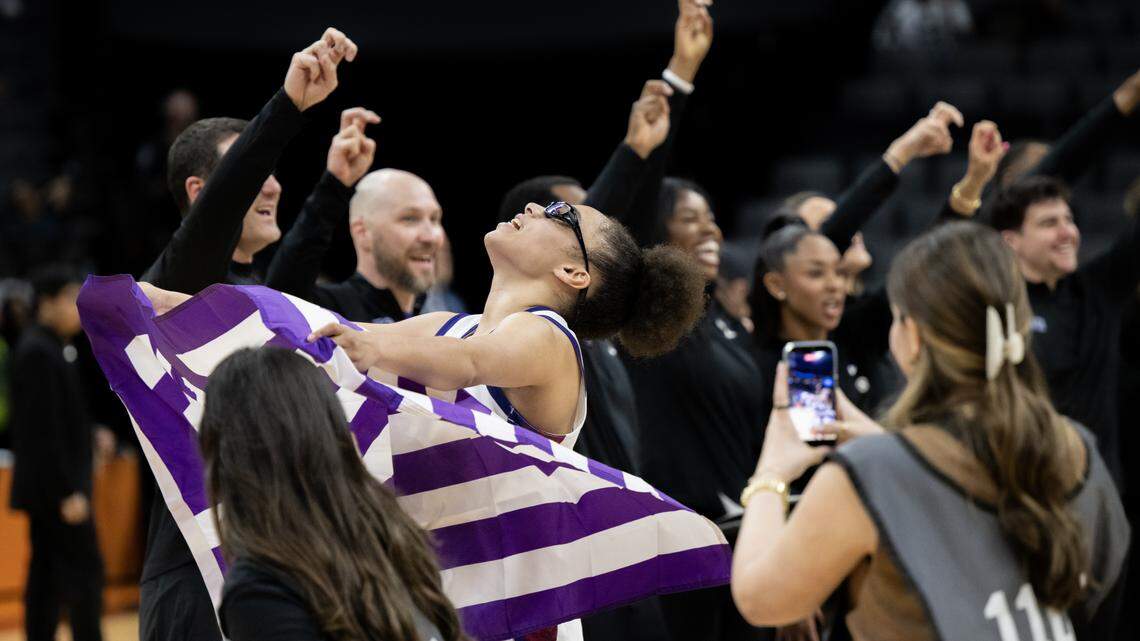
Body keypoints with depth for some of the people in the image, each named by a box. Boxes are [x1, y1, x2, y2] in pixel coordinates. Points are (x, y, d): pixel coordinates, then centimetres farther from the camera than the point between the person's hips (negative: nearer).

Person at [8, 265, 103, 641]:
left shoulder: (52, 348, 13)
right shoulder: (39, 353, -17)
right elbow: (43, 431, -21)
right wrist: (68, 492, -22)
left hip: (47, 489, 10)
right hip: (55, 485, -10)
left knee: (46, 575, 10)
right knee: (83, 570, -9)